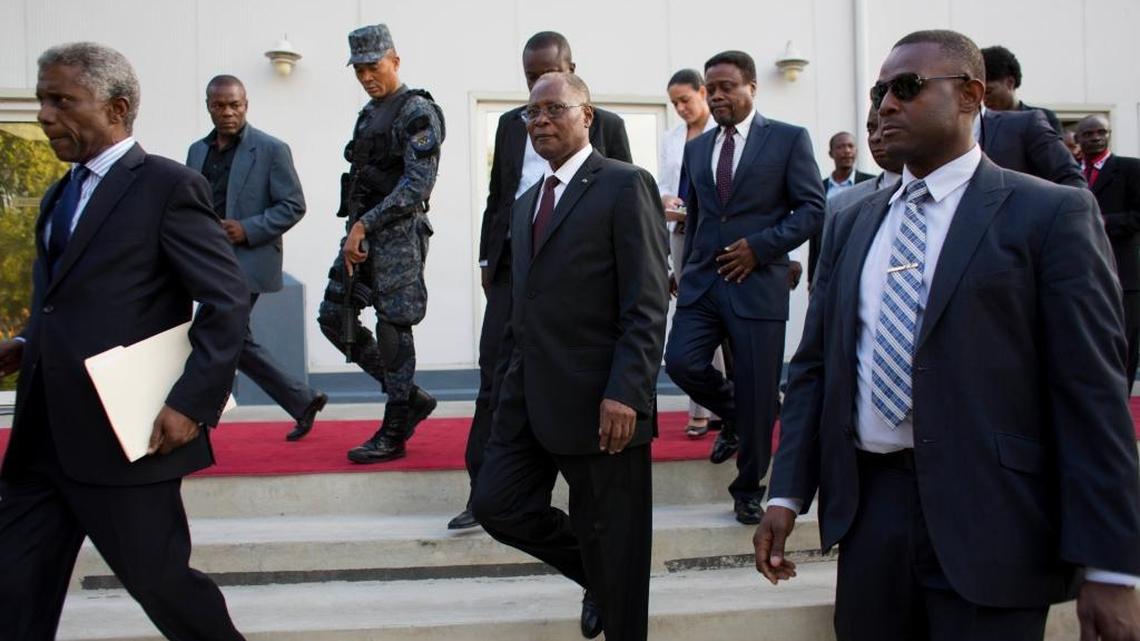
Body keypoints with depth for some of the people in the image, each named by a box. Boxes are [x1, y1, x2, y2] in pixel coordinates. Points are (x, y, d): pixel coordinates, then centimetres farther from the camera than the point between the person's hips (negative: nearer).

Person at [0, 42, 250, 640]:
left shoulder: (167, 186, -9)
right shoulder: (59, 196, 17)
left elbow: (228, 302, -14)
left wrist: (191, 404, -20)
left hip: (126, 436, -8)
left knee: (158, 579, 6)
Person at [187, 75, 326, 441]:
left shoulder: (271, 150, -4)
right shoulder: (198, 151, 14)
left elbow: (293, 206, -6)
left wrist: (247, 230, -17)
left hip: (247, 263, -7)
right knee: (236, 342, 12)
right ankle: (303, 402, 25)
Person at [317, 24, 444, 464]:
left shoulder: (417, 111, -9)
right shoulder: (369, 114, 18)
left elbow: (418, 184, -18)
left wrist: (365, 225, -19)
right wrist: (355, 231, 10)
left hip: (398, 234, -9)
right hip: (362, 233, 9)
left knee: (393, 331, -5)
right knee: (334, 318, 9)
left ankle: (393, 435, 6)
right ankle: (410, 398, 19)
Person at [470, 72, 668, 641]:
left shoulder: (625, 186, -6)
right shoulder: (526, 203, 18)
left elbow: (647, 305, -14)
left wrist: (625, 393, -22)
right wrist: (507, 379, 15)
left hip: (598, 402, -7)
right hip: (529, 398, 8)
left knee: (609, 543, 2)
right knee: (496, 506, 6)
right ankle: (596, 573, 28)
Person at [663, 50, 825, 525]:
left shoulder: (788, 139, -1)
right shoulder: (697, 147, 14)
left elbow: (812, 209, -5)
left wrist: (759, 246, -14)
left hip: (757, 283, -4)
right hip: (701, 282, 4)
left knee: (757, 394, 0)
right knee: (681, 363, -11)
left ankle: (748, 489, 18)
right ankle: (732, 417, 21)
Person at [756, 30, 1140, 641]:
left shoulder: (1051, 213, -4)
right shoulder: (851, 224, 12)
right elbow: (813, 365, 12)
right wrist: (787, 493, 4)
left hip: (990, 523, -4)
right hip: (869, 511, 5)